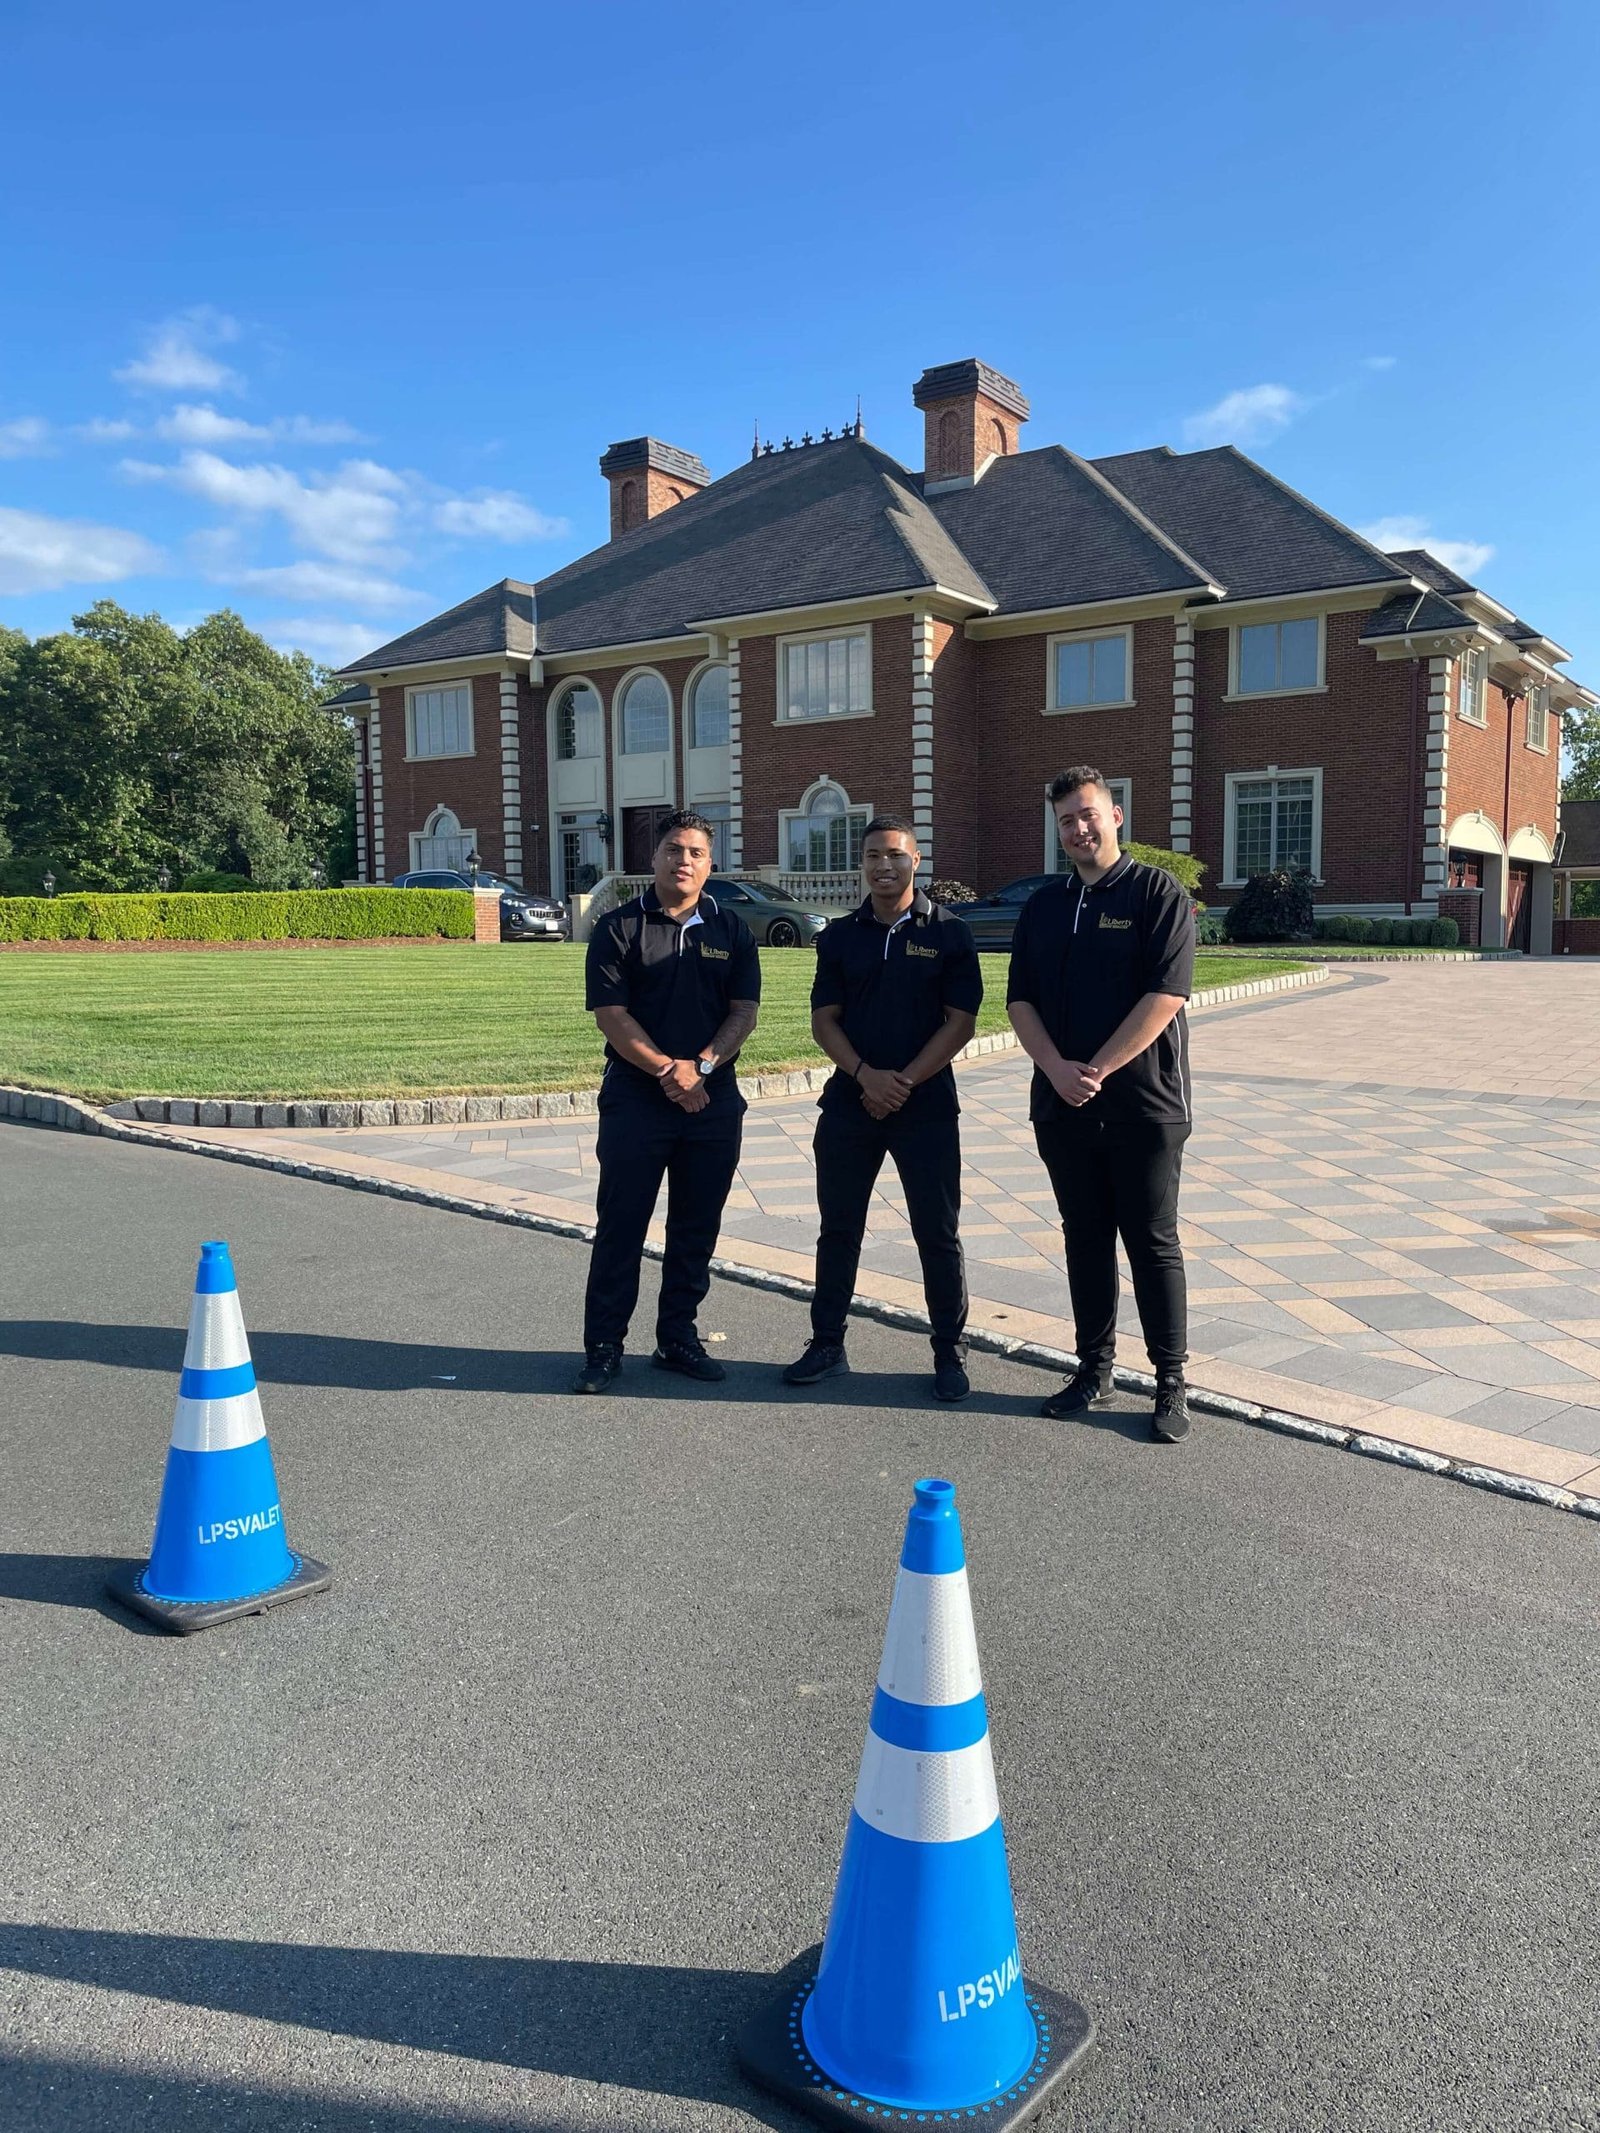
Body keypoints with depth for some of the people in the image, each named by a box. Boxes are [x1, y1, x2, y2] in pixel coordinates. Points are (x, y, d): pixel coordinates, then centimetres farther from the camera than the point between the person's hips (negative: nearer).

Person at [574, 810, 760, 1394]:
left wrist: (699, 1067, -13)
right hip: (635, 1098, -3)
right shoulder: (619, 927, 1)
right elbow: (609, 1014, -6)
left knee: (696, 1230, 9)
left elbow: (744, 1012, 2)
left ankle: (677, 1339, 22)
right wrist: (667, 1070, -15)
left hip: (713, 1099, 3)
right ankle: (603, 1346, 11)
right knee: (620, 1225, 2)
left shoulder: (731, 930, 9)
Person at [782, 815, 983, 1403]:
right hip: (848, 1102, 3)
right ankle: (827, 1345, 21)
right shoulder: (840, 936, 7)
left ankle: (950, 1354, 16)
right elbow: (824, 1019, 4)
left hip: (926, 1105, -3)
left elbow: (960, 1021, -5)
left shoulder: (947, 934, -1)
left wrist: (905, 1081, -14)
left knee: (938, 1234, 3)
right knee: (838, 1228, 9)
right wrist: (865, 1075, -13)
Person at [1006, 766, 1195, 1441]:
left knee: (1151, 1241, 1)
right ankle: (1094, 1368, 22)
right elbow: (1020, 1001, 6)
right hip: (1062, 1103, 5)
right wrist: (1059, 1070, -10)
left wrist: (1098, 1070, -17)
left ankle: (1171, 1383, 10)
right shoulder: (1043, 905, 11)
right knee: (1085, 1237, 11)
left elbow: (1164, 996, -14)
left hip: (1143, 1103, -5)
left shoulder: (1159, 894, -4)